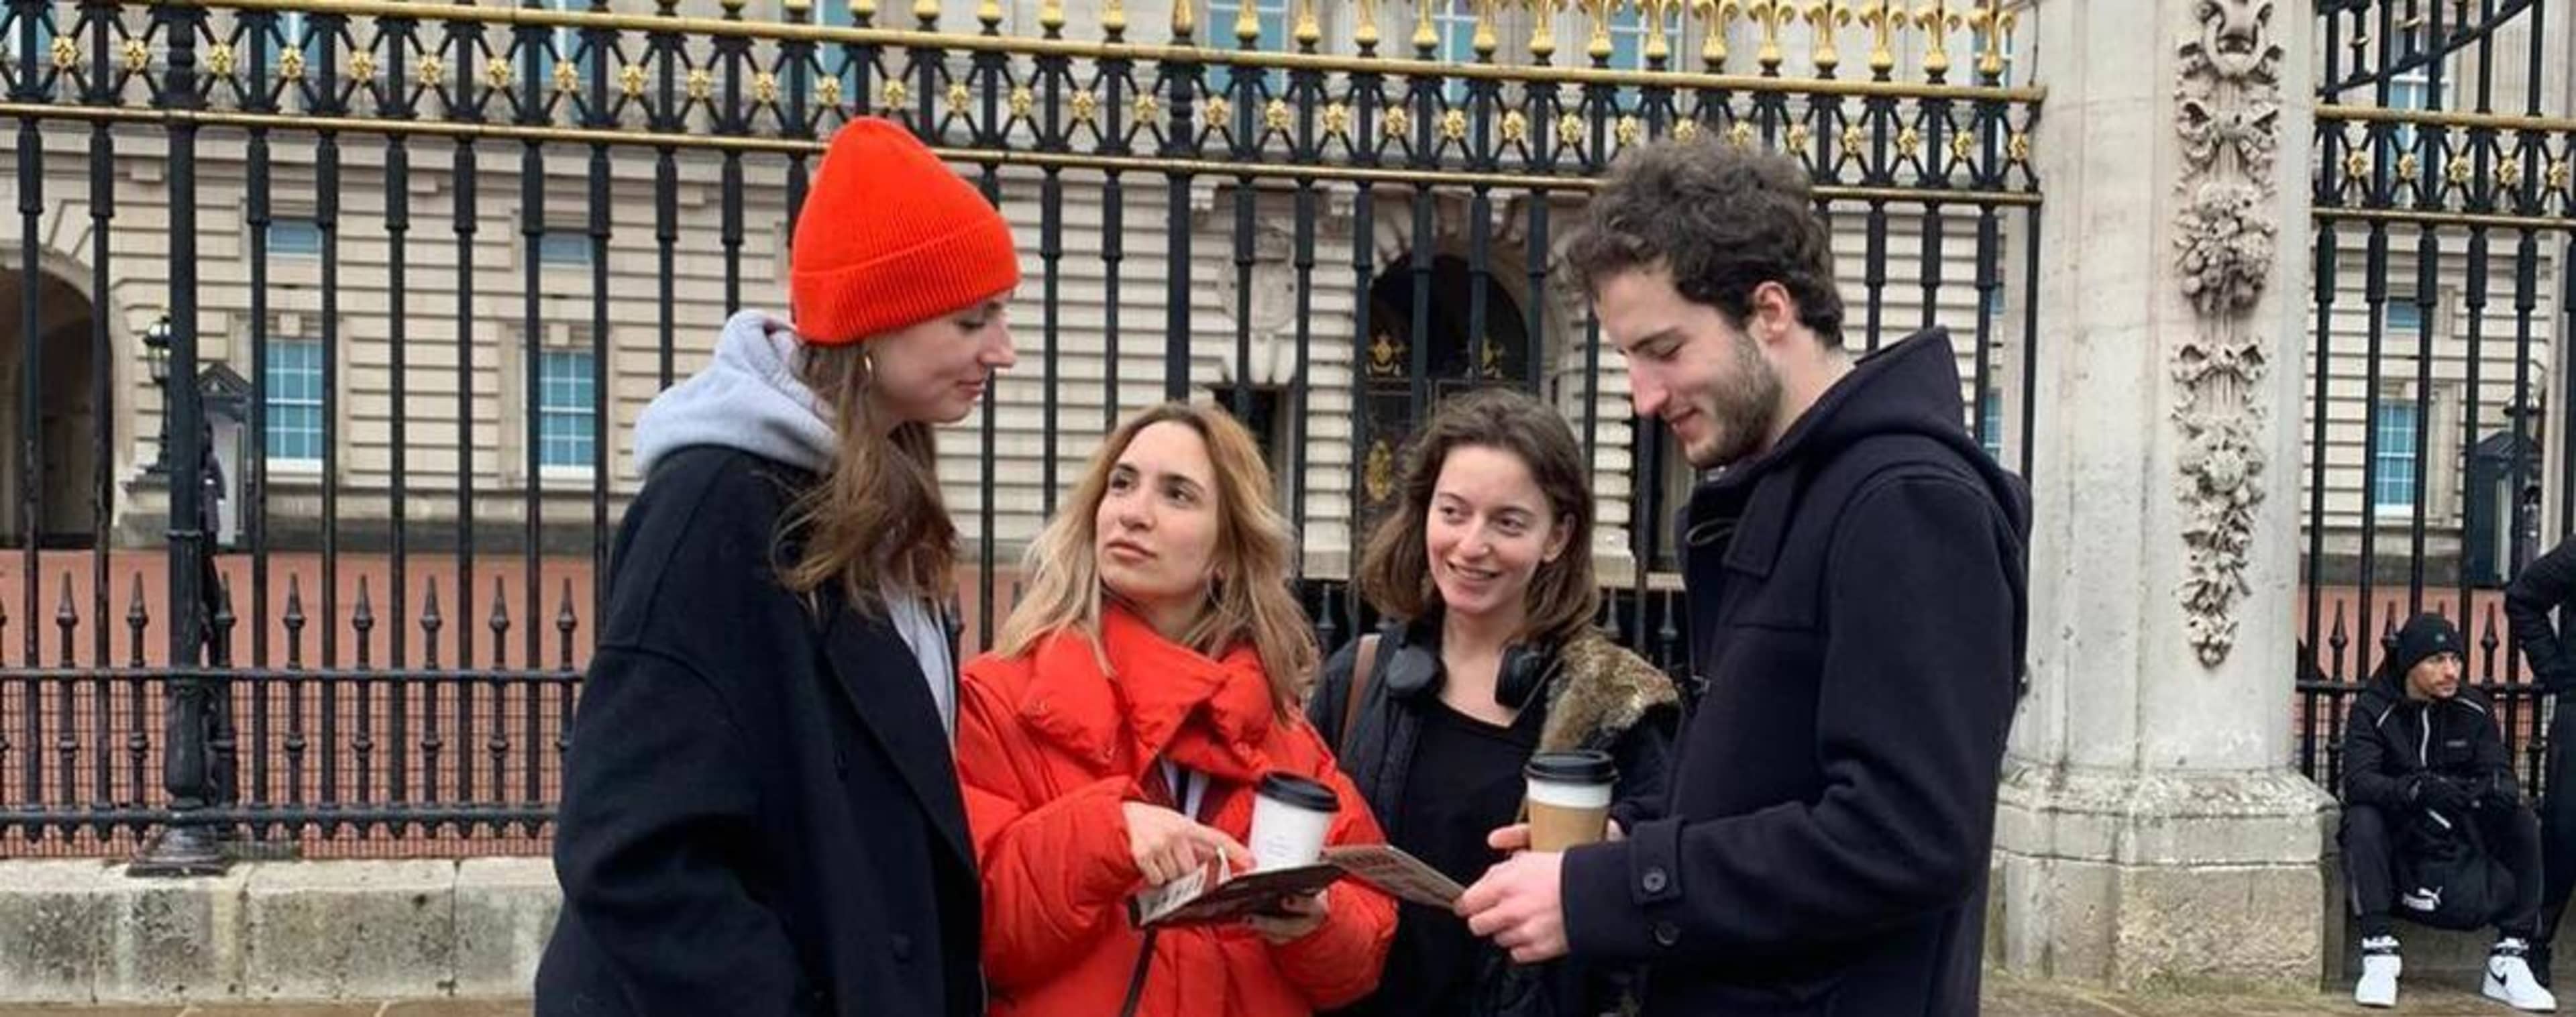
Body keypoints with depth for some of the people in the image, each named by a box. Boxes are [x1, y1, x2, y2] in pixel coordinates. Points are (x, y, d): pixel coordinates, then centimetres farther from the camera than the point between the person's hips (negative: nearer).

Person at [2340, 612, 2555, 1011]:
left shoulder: (2473, 709, 2)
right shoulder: (2372, 709, -10)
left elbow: (2499, 768, -7)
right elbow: (2357, 780, -23)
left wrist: (2500, 790, -34)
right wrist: (2419, 788, -43)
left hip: (2460, 828, 3)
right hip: (2395, 831, -3)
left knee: (2524, 823, -21)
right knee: (2362, 820, -34)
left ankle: (2510, 957, -17)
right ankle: (2379, 950, -31)